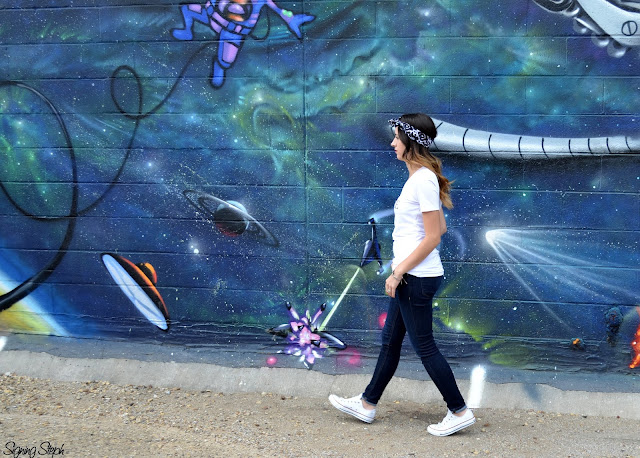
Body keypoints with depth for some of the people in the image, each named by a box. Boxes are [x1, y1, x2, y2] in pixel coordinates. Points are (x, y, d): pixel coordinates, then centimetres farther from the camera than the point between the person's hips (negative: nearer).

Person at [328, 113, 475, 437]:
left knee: (424, 346, -2)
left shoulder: (423, 180, -18)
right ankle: (367, 404, 26)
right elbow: (441, 228, 17)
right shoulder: (420, 177, 11)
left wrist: (398, 272, -18)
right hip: (409, 276, 10)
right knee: (390, 340, 16)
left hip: (416, 278, -10)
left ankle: (459, 411, 6)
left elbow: (433, 237, -20)